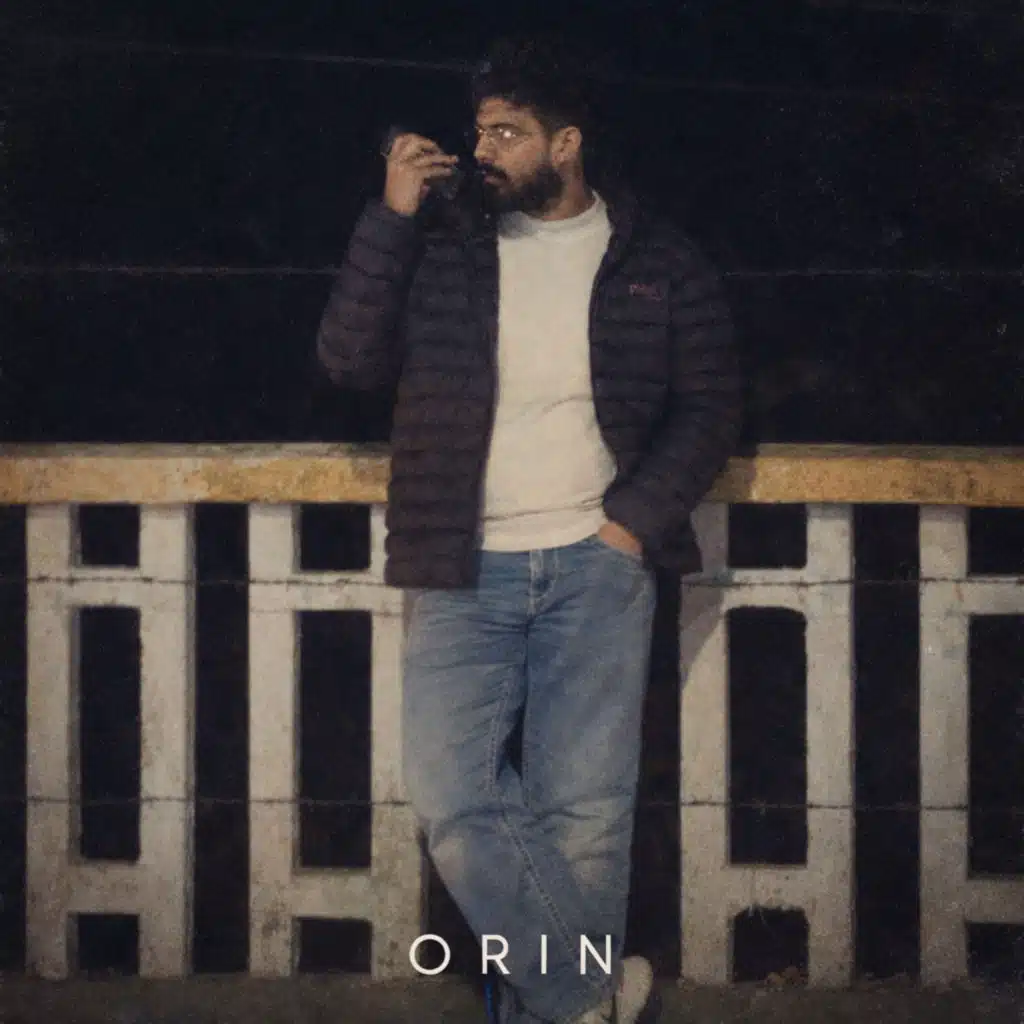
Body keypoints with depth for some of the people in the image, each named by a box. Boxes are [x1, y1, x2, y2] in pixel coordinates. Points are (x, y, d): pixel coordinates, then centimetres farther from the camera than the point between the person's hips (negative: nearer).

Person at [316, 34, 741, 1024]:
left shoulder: (660, 264, 5)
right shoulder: (443, 253, 9)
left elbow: (709, 409, 5)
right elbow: (348, 357, 0)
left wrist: (633, 523, -7)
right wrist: (389, 216, -7)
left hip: (597, 565, -1)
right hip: (465, 571, 1)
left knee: (584, 808, -6)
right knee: (451, 795, -11)